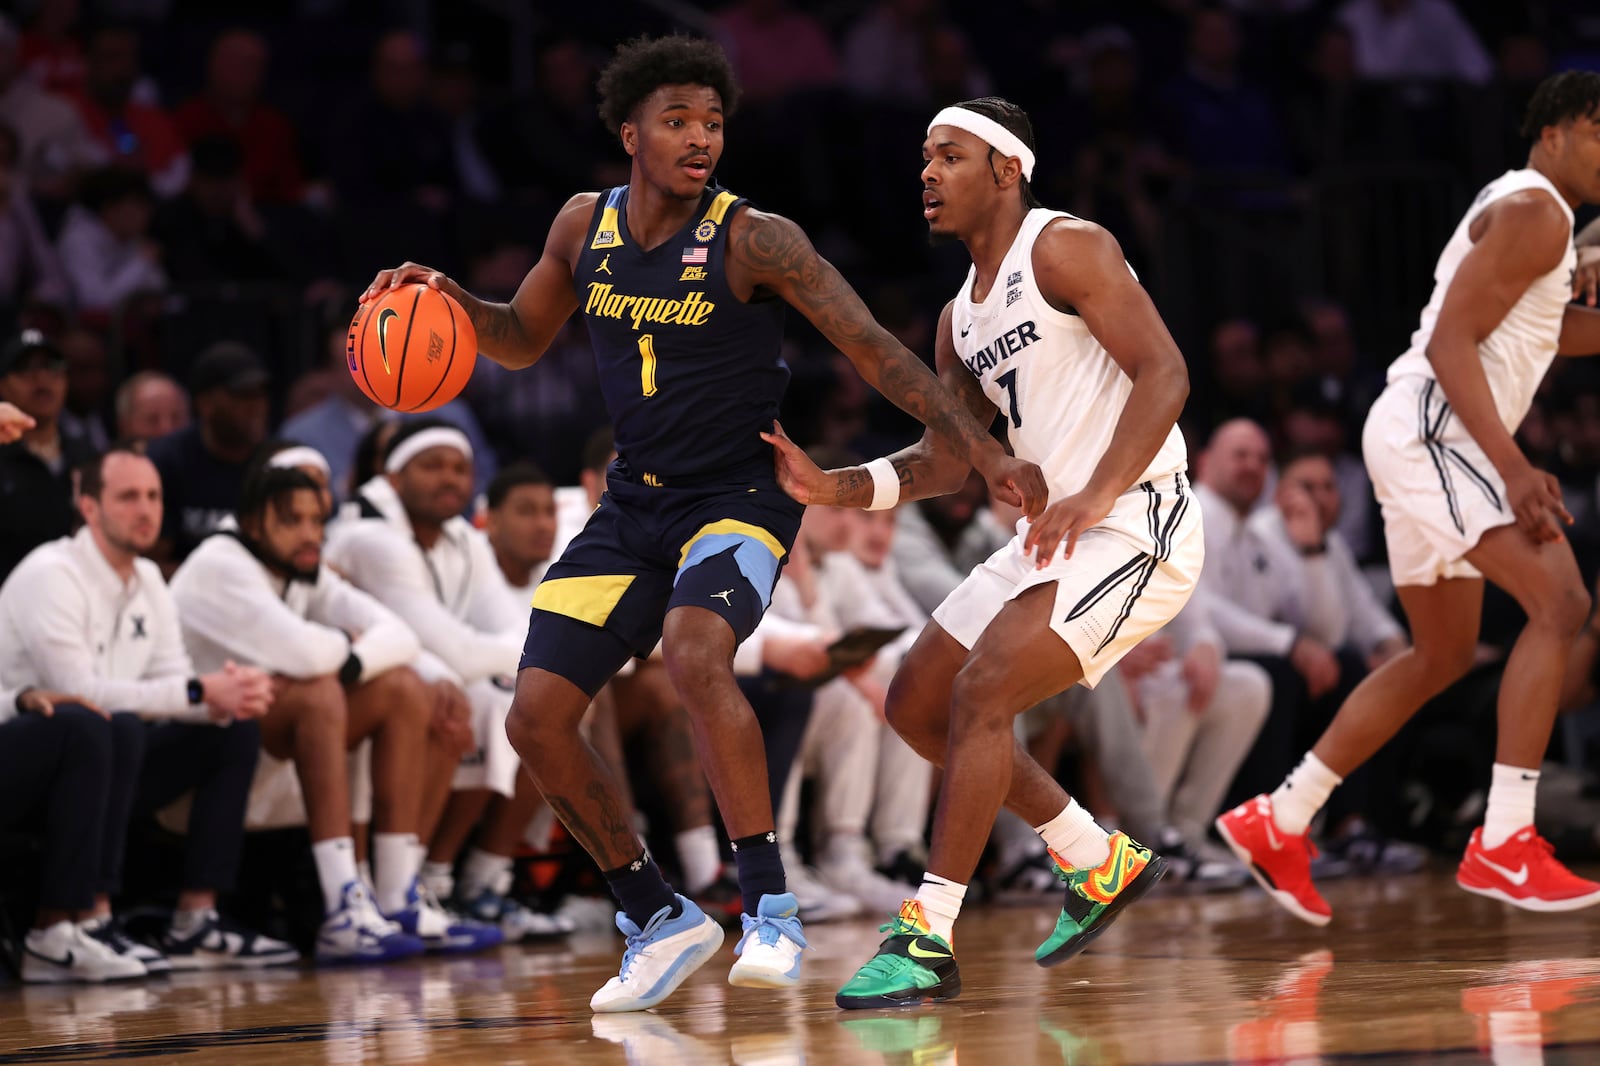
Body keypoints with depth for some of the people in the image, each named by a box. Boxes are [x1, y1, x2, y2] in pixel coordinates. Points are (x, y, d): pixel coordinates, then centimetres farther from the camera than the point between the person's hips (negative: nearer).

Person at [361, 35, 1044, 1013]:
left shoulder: (753, 241, -15)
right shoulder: (585, 226, 1)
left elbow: (874, 348, -16)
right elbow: (522, 341, 17)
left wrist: (983, 450, -23)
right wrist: (450, 299, -4)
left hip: (740, 494, -6)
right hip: (635, 503, 6)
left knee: (695, 651, -36)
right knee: (537, 719, -2)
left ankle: (771, 906, -27)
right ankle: (661, 922, 14)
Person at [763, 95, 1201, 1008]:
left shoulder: (1066, 249, -11)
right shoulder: (961, 318, 15)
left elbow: (1164, 373, -21)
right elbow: (945, 460, 17)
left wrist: (1095, 496, -32)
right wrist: (835, 487, 0)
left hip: (1139, 529, -10)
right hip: (1051, 536, 10)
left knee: (981, 692, -23)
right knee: (917, 704, 11)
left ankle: (928, 940, -19)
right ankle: (1102, 864, 23)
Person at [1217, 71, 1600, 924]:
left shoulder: (1526, 212, 20)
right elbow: (1450, 343, -20)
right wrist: (1514, 468, -28)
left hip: (1432, 439, 11)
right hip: (1431, 428, -11)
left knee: (1442, 656, 18)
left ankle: (1279, 823, 23)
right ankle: (1502, 846, -23)